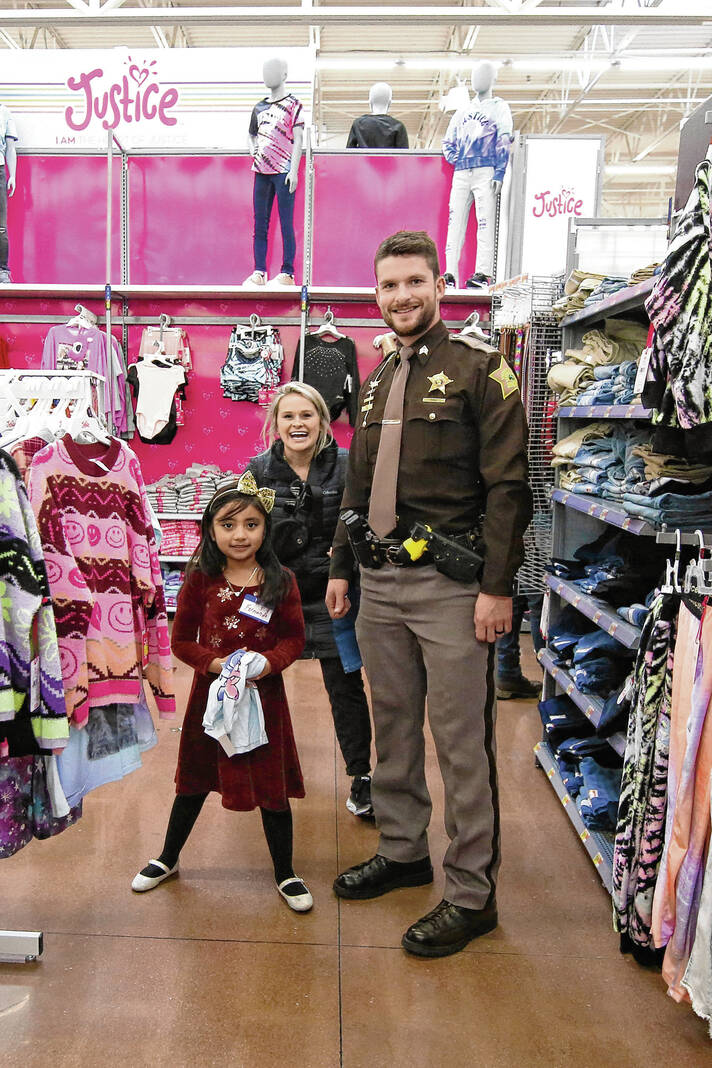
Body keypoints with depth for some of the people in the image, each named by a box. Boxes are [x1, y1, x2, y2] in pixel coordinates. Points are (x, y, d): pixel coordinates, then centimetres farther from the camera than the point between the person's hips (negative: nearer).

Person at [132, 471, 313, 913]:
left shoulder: (281, 581, -6)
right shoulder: (200, 580, -6)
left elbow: (294, 638, -1)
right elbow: (182, 641, -2)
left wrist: (269, 662, -20)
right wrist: (216, 663, -18)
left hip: (264, 694, 0)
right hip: (210, 694, 1)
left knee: (273, 785, 8)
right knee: (194, 780, 17)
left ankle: (286, 874, 28)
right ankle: (168, 859, 41)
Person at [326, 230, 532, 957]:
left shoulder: (479, 368, -5)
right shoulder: (378, 379, 16)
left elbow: (508, 484, -10)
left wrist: (498, 586, -15)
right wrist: (341, 566, 18)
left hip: (451, 587, -7)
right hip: (381, 583, 7)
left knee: (462, 743, 0)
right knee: (392, 726, 16)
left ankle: (471, 895, 15)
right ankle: (403, 851, 34)